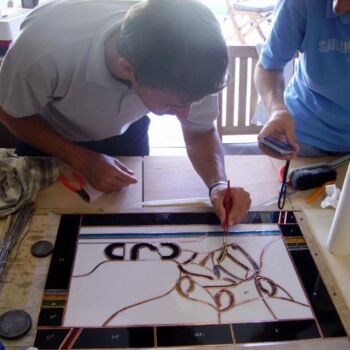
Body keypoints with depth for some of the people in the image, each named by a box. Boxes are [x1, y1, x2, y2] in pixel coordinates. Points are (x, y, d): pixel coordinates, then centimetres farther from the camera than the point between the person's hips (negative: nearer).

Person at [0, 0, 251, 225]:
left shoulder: (186, 59, -36)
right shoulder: (42, 48, -43)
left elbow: (201, 131, -18)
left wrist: (219, 184, -36)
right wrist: (82, 159, -30)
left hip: (125, 133, 2)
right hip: (47, 136, -1)